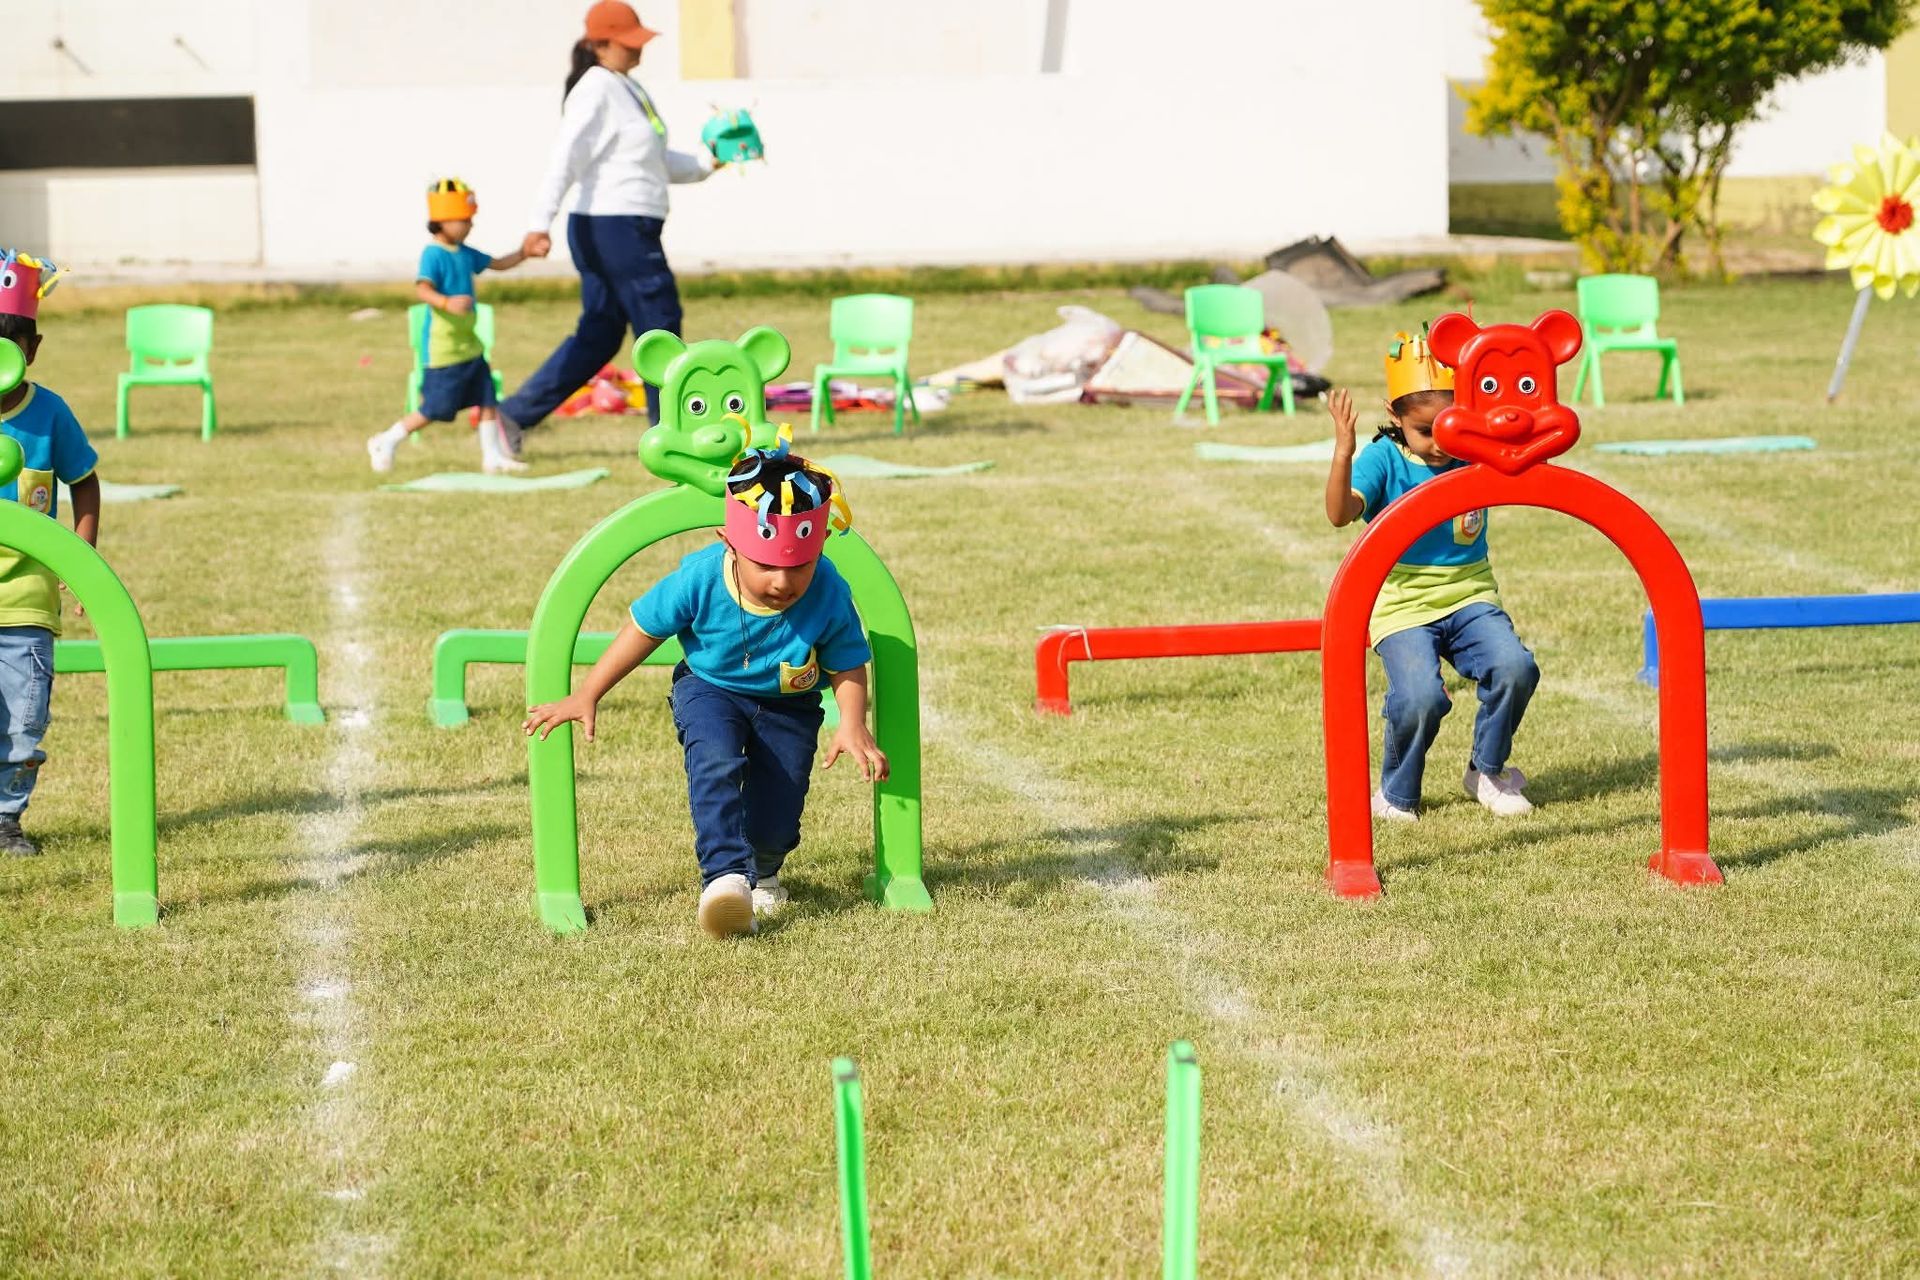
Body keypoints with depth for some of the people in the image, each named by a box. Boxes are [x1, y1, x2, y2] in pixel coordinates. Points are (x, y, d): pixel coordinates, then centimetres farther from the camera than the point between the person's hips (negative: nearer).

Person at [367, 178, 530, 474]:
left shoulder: (465, 253, 10)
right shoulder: (433, 255, -16)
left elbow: (497, 264, 22)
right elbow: (423, 289, -28)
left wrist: (524, 253, 9)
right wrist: (446, 303, -45)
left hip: (469, 344, 9)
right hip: (443, 347, -9)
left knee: (487, 399, 7)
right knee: (435, 409, -3)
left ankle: (493, 455, 14)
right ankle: (386, 443, 12)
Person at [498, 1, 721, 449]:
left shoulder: (628, 89, 17)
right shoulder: (597, 89, -13)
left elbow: (656, 160, 27)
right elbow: (566, 156, -22)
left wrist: (705, 163, 20)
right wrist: (540, 222, -29)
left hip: (628, 230, 10)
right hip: (616, 227, -10)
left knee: (598, 336, 12)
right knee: (659, 325, 0)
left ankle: (515, 414, 13)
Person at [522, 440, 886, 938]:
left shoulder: (829, 597, -26)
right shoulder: (699, 580, -27)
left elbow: (848, 668, -12)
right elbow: (642, 632, -14)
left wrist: (853, 726, -30)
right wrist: (585, 697, -12)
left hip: (787, 705, 1)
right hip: (710, 690, -1)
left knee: (776, 822, -8)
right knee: (715, 763, -33)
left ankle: (760, 870, 29)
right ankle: (725, 875, -39)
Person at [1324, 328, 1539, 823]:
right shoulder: (1383, 459, -9)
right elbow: (1340, 514, -22)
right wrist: (1343, 452, -37)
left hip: (1470, 597, 3)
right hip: (1403, 608, -3)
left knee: (1514, 667, -22)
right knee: (1420, 698, -25)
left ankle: (1487, 771, 6)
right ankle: (1396, 794, 5)